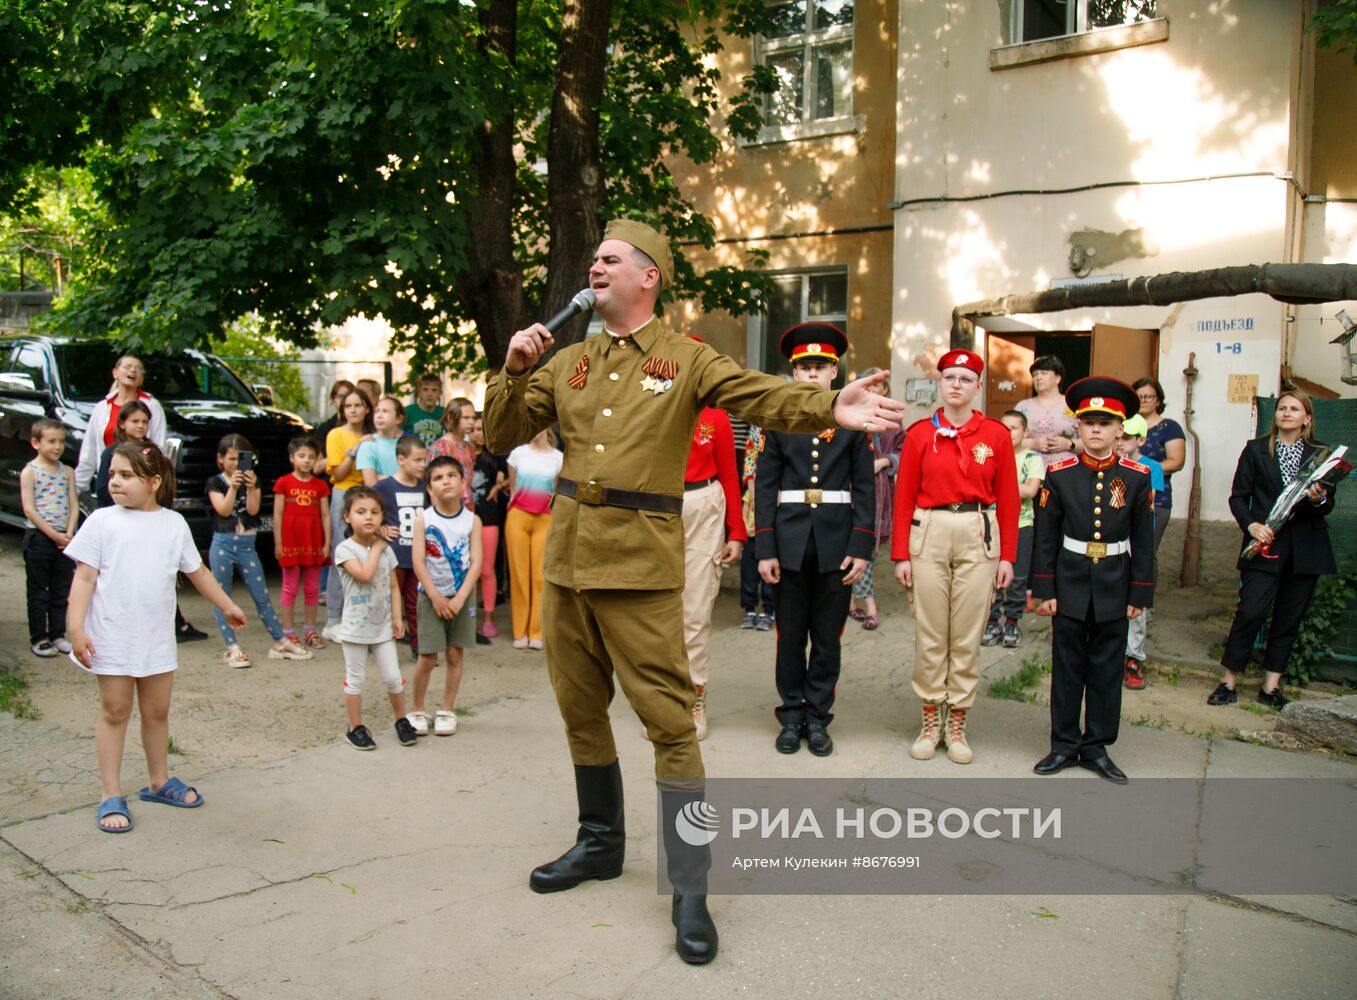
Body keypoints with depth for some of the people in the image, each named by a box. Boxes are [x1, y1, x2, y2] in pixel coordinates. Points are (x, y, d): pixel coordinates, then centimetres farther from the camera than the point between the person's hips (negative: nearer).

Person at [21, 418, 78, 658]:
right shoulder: (29, 472, -5)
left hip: (64, 539, 4)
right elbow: (29, 509, -11)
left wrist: (69, 534, -10)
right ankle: (39, 638, 10)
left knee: (61, 590, 9)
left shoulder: (67, 472, 7)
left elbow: (74, 506, 4)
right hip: (38, 537, -4)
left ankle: (57, 635, 19)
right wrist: (54, 535, -16)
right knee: (38, 591, 4)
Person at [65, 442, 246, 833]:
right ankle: (111, 795, 15)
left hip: (157, 636, 3)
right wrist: (76, 628, -14)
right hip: (112, 636, -3)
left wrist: (227, 606, 23)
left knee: (157, 710, 14)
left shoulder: (174, 523, 3)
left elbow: (197, 571, 16)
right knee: (114, 711, 5)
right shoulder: (102, 521, -6)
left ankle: (159, 781, 31)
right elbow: (84, 577, -7)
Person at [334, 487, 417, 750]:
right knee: (355, 680, 7)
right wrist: (376, 548, -15)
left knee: (393, 678, 7)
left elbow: (393, 587, 7)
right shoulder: (345, 549, -12)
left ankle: (402, 721, 25)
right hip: (355, 627, -4)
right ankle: (356, 728, 20)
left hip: (383, 626, 4)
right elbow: (365, 574, -27)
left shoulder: (386, 549, 3)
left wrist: (397, 618, 1)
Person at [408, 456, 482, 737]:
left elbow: (476, 563, -7)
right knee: (428, 657, -1)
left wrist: (460, 598, -15)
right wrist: (436, 597, -14)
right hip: (431, 595, -1)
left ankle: (447, 710, 19)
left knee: (455, 654, 6)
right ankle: (417, 710, 16)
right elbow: (418, 562, -9)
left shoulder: (472, 520, -3)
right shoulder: (423, 519, -6)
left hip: (462, 596, 1)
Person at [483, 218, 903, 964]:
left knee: (668, 721, -6)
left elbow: (761, 396, -14)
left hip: (640, 564, -5)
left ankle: (690, 891, 4)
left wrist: (829, 408, -33)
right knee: (580, 711, 15)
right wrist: (513, 369, -3)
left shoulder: (685, 360, 1)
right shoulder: (568, 363, 14)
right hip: (566, 556, 6)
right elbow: (500, 436, 14)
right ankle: (600, 843, 35)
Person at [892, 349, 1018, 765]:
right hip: (929, 533, 0)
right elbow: (904, 497, 2)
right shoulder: (919, 433, 2)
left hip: (978, 536, 0)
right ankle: (930, 723, 18)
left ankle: (957, 726, 17)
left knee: (967, 636, 5)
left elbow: (1008, 499, 5)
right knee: (929, 634, 5)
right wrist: (901, 555, -2)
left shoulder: (996, 434, 3)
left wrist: (1007, 556, 0)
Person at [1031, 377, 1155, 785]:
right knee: (1067, 668, 8)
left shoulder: (1136, 477, -1)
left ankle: (1096, 747, 20)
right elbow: (1046, 537, 0)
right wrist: (1045, 590, -3)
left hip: (1114, 587, 0)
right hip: (1070, 584, 0)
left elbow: (1144, 540, 2)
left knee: (1107, 670, 8)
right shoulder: (1059, 475, -2)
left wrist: (1139, 595, -1)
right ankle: (1064, 745, 19)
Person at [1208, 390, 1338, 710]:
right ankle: (1230, 682, -1)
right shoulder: (1256, 450, 5)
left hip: (1305, 548, 2)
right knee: (1251, 611, -11)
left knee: (1289, 618, 7)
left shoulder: (1320, 453, 9)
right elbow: (1238, 496, 3)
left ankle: (1271, 686, 16)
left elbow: (1328, 506, 8)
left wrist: (1319, 499, -15)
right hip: (1265, 542, -2)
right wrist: (1251, 525, -14)